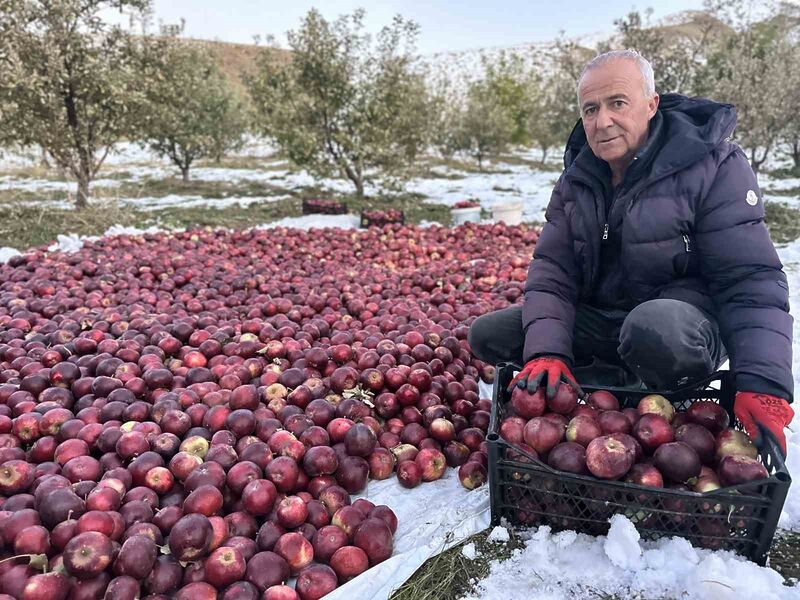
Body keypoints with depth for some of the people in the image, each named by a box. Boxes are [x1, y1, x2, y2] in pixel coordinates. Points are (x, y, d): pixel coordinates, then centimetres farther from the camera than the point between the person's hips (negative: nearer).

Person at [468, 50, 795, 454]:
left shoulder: (712, 166, -13)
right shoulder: (576, 179, 2)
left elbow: (752, 280, -16)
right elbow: (551, 269, -4)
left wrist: (762, 386, -27)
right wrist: (547, 350, -21)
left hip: (684, 320, -5)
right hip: (599, 320, 6)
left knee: (655, 328, -42)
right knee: (487, 335, -7)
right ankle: (624, 379, 0)